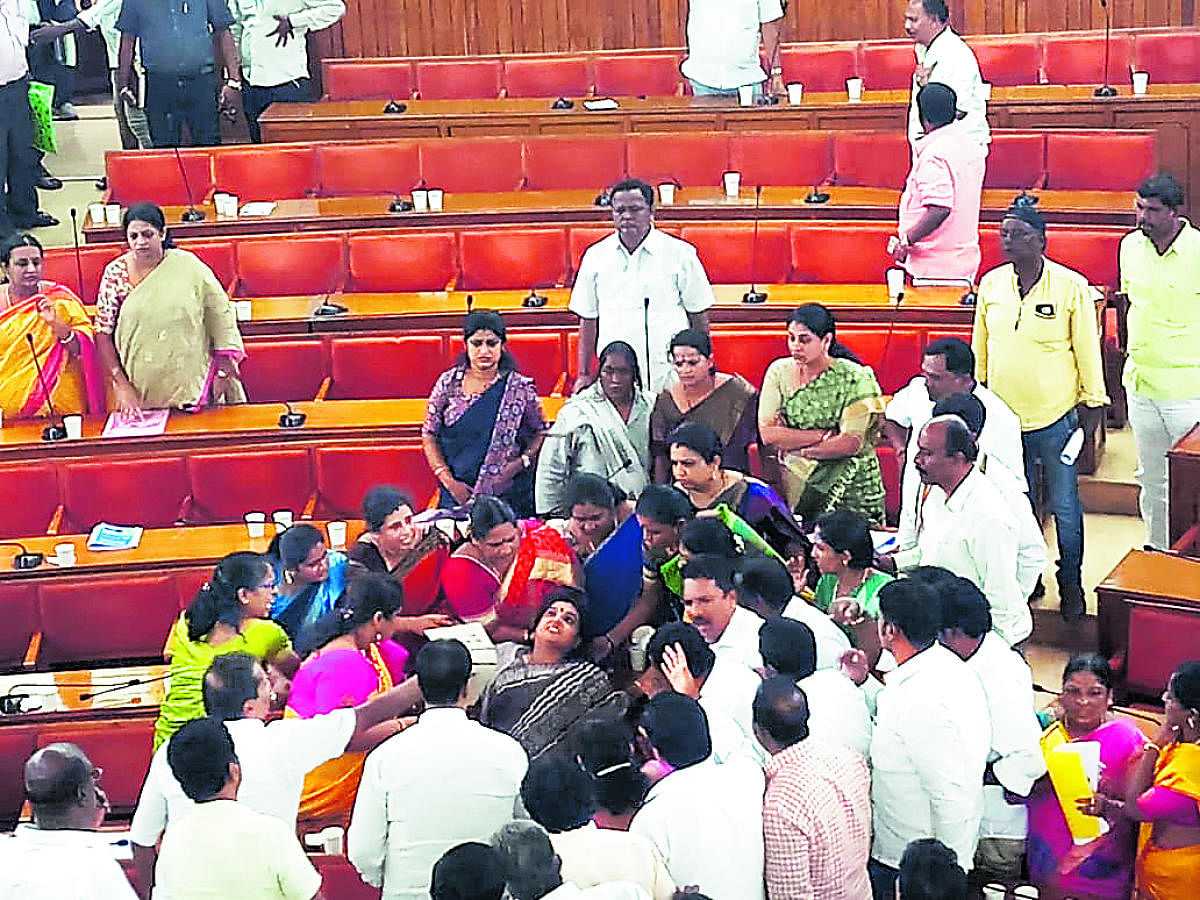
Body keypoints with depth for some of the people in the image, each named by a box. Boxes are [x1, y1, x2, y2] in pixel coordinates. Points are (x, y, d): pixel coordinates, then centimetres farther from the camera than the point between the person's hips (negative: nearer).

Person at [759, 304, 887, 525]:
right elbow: (767, 434, -8)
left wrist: (797, 447, -11)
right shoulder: (779, 372, 1)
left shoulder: (854, 378, -8)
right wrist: (823, 435, -13)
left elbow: (852, 444, -15)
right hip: (798, 482, 2)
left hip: (851, 485, -2)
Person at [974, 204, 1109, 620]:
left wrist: (1094, 402, 0)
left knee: (1064, 505, 7)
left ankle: (1071, 583, 23)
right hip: (1003, 415, 3)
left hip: (1055, 417, -3)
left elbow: (1087, 348, -3)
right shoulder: (991, 284, 1)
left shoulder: (1071, 287, -9)